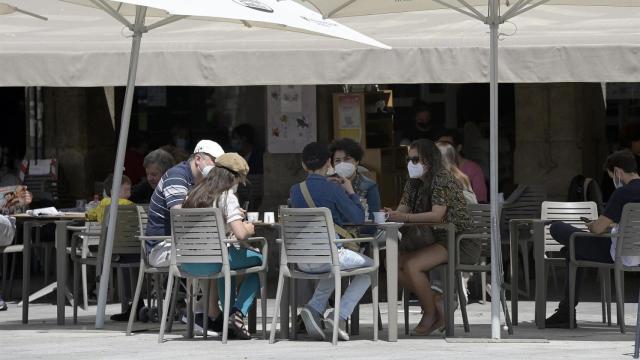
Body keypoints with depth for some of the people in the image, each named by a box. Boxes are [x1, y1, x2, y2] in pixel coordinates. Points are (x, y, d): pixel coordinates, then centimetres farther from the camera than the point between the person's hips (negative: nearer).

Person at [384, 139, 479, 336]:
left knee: (411, 266, -27)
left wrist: (404, 217, -33)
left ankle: (430, 313, -9)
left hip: (458, 243, -9)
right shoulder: (414, 183, 12)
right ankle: (435, 300, 0)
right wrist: (390, 214, -18)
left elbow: (437, 215, -26)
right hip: (432, 240, 9)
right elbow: (402, 210, 6)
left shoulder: (442, 180, -15)